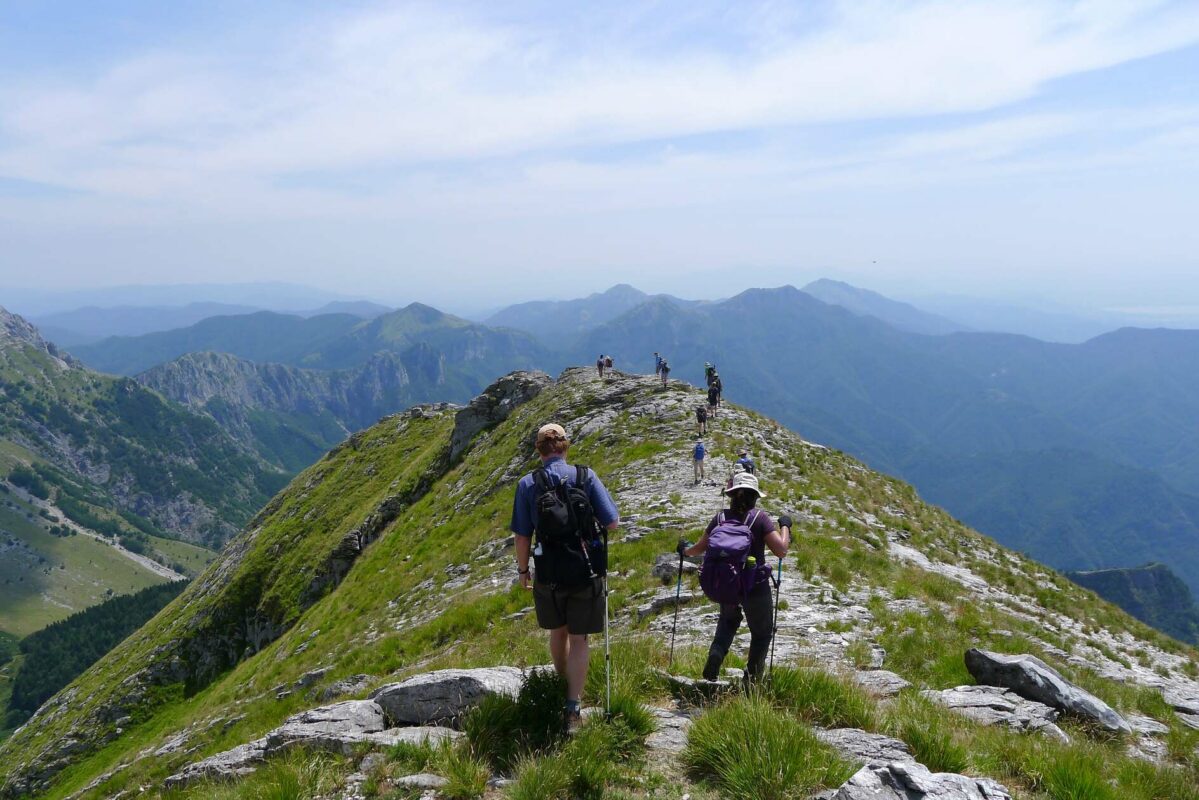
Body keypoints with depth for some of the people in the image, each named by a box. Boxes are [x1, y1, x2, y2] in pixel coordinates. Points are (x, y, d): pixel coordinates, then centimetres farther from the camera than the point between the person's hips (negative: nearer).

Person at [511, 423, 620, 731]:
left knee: (558, 632, 24)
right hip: (586, 572, -1)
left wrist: (522, 570, 11)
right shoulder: (586, 476, -8)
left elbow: (522, 535, -4)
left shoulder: (527, 484, -6)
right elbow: (612, 523, -8)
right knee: (579, 639, 9)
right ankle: (572, 706, 4)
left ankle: (563, 686, 42)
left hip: (548, 575, 2)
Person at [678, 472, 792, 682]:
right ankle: (752, 679, 16)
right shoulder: (760, 518, -14)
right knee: (761, 633, 19)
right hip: (756, 588, -3)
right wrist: (784, 526, -2)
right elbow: (781, 550, -18)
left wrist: (685, 549, 27)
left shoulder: (720, 518, -3)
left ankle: (715, 657, 8)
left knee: (728, 623, 31)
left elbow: (700, 548, 5)